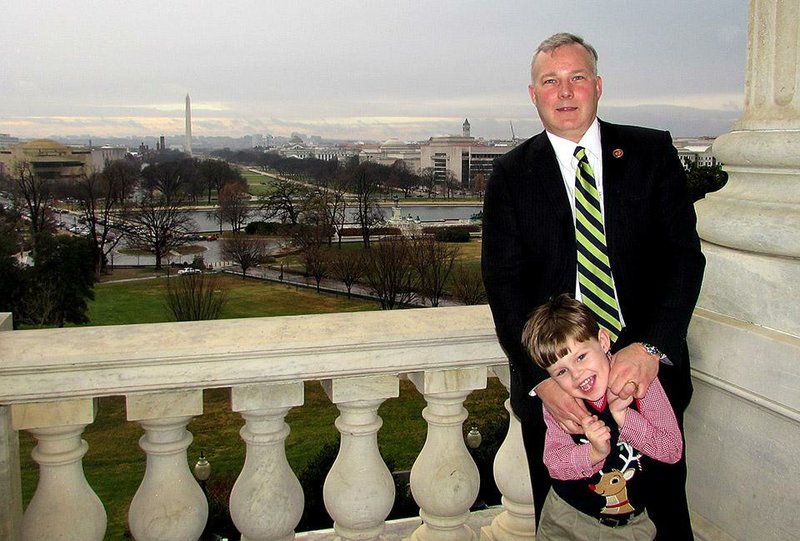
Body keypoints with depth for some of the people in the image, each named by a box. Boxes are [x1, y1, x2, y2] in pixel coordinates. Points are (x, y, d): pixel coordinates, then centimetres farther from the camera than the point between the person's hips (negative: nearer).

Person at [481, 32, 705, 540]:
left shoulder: (653, 153, 2)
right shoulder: (511, 175, 1)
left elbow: (685, 255, -5)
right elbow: (504, 284, -6)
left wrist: (651, 347, -20)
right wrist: (539, 377, -18)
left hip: (648, 367, 1)